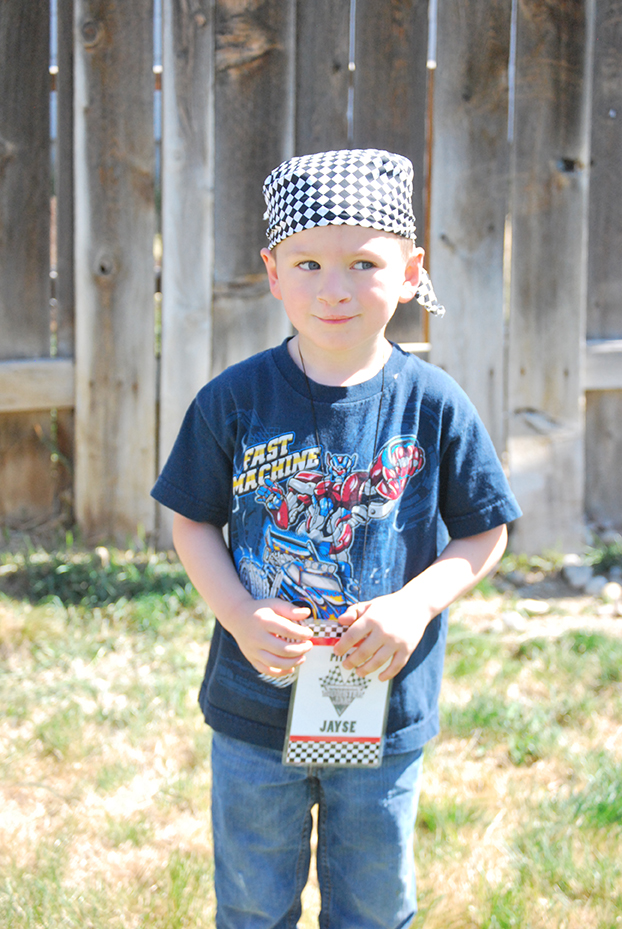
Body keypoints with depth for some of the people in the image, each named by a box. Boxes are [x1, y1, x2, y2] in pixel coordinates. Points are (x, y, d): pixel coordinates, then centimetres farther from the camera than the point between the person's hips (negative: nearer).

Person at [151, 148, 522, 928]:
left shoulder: (436, 406, -10)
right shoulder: (233, 401, -10)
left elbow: (484, 536, -2)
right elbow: (193, 521, 0)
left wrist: (416, 604, -19)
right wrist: (239, 615, -17)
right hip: (254, 711, 0)